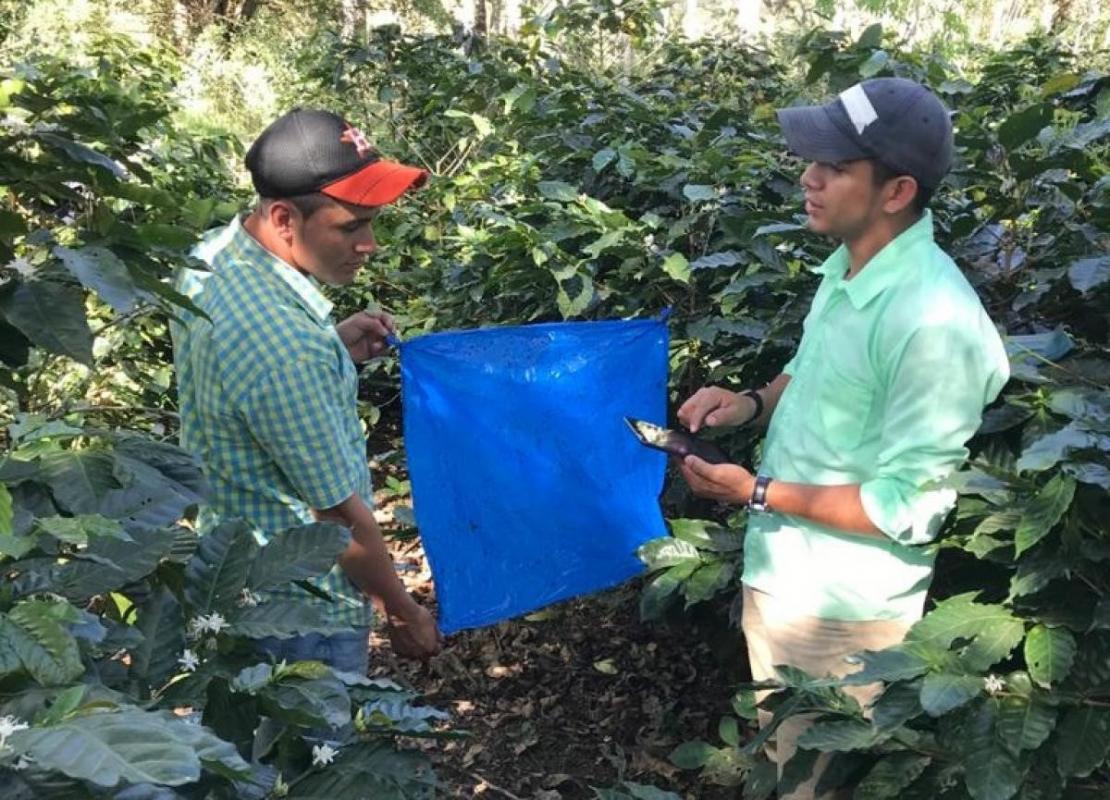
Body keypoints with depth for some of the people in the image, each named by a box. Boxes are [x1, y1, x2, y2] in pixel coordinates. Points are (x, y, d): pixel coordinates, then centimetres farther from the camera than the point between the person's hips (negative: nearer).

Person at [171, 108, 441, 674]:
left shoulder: (213, 255, -6)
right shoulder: (284, 345, -34)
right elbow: (338, 512, -24)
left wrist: (333, 348, -2)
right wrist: (404, 612, -9)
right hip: (303, 611, -9)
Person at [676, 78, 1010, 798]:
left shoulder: (934, 321, -29)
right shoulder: (849, 265, -1)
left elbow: (910, 507, -25)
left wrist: (760, 493, -22)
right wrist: (752, 403, -3)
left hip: (839, 607, -8)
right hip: (784, 572, 8)